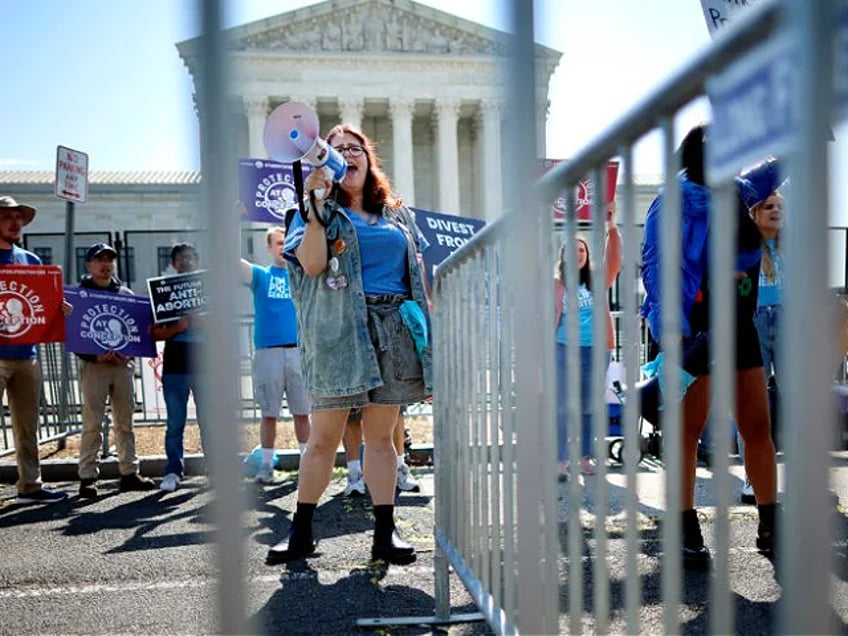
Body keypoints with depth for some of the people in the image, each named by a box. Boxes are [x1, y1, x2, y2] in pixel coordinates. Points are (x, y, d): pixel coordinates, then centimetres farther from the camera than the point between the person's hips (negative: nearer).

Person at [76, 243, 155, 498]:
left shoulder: (126, 294, 15)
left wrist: (129, 352, -4)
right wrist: (93, 356, -17)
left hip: (124, 364, 4)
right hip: (93, 365, -4)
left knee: (125, 423, 8)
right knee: (92, 425, -3)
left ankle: (129, 473, 15)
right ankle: (87, 477, 2)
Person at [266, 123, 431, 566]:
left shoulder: (397, 214, 19)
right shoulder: (319, 210, 9)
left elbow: (416, 273, 18)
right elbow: (312, 265, -9)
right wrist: (317, 205, -13)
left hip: (393, 330, 3)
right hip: (338, 331, -3)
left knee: (380, 436, 6)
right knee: (323, 437, 1)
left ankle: (385, 533, 13)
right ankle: (301, 531, 14)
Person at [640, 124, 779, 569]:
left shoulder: (743, 193, 11)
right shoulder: (676, 202, -6)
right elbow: (655, 267, -13)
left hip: (738, 326, 6)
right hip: (695, 330, -6)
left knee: (758, 427, 7)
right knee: (689, 432, 1)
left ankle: (770, 528, 18)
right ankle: (687, 533, 11)